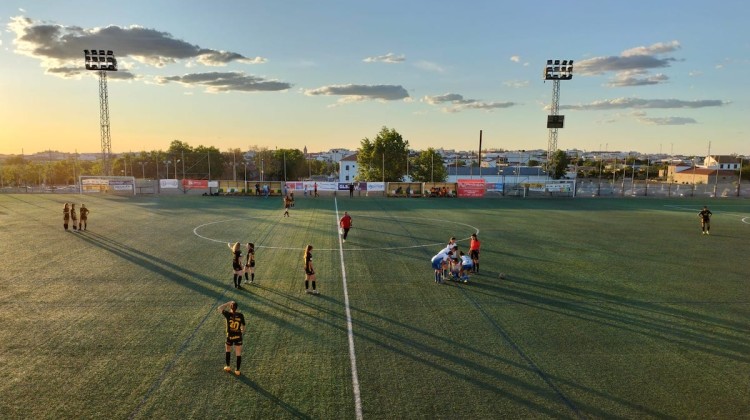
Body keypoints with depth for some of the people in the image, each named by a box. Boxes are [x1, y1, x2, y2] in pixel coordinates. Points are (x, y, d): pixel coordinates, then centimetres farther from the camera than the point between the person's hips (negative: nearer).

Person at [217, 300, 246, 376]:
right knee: (238, 354, 12)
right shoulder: (240, 315, -10)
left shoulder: (228, 314, -15)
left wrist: (228, 303, 2)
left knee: (227, 350, 27)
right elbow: (243, 326, -1)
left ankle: (227, 367, 35)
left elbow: (219, 308, 0)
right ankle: (237, 370, 19)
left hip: (229, 337, -1)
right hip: (238, 337, 1)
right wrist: (242, 331, 19)